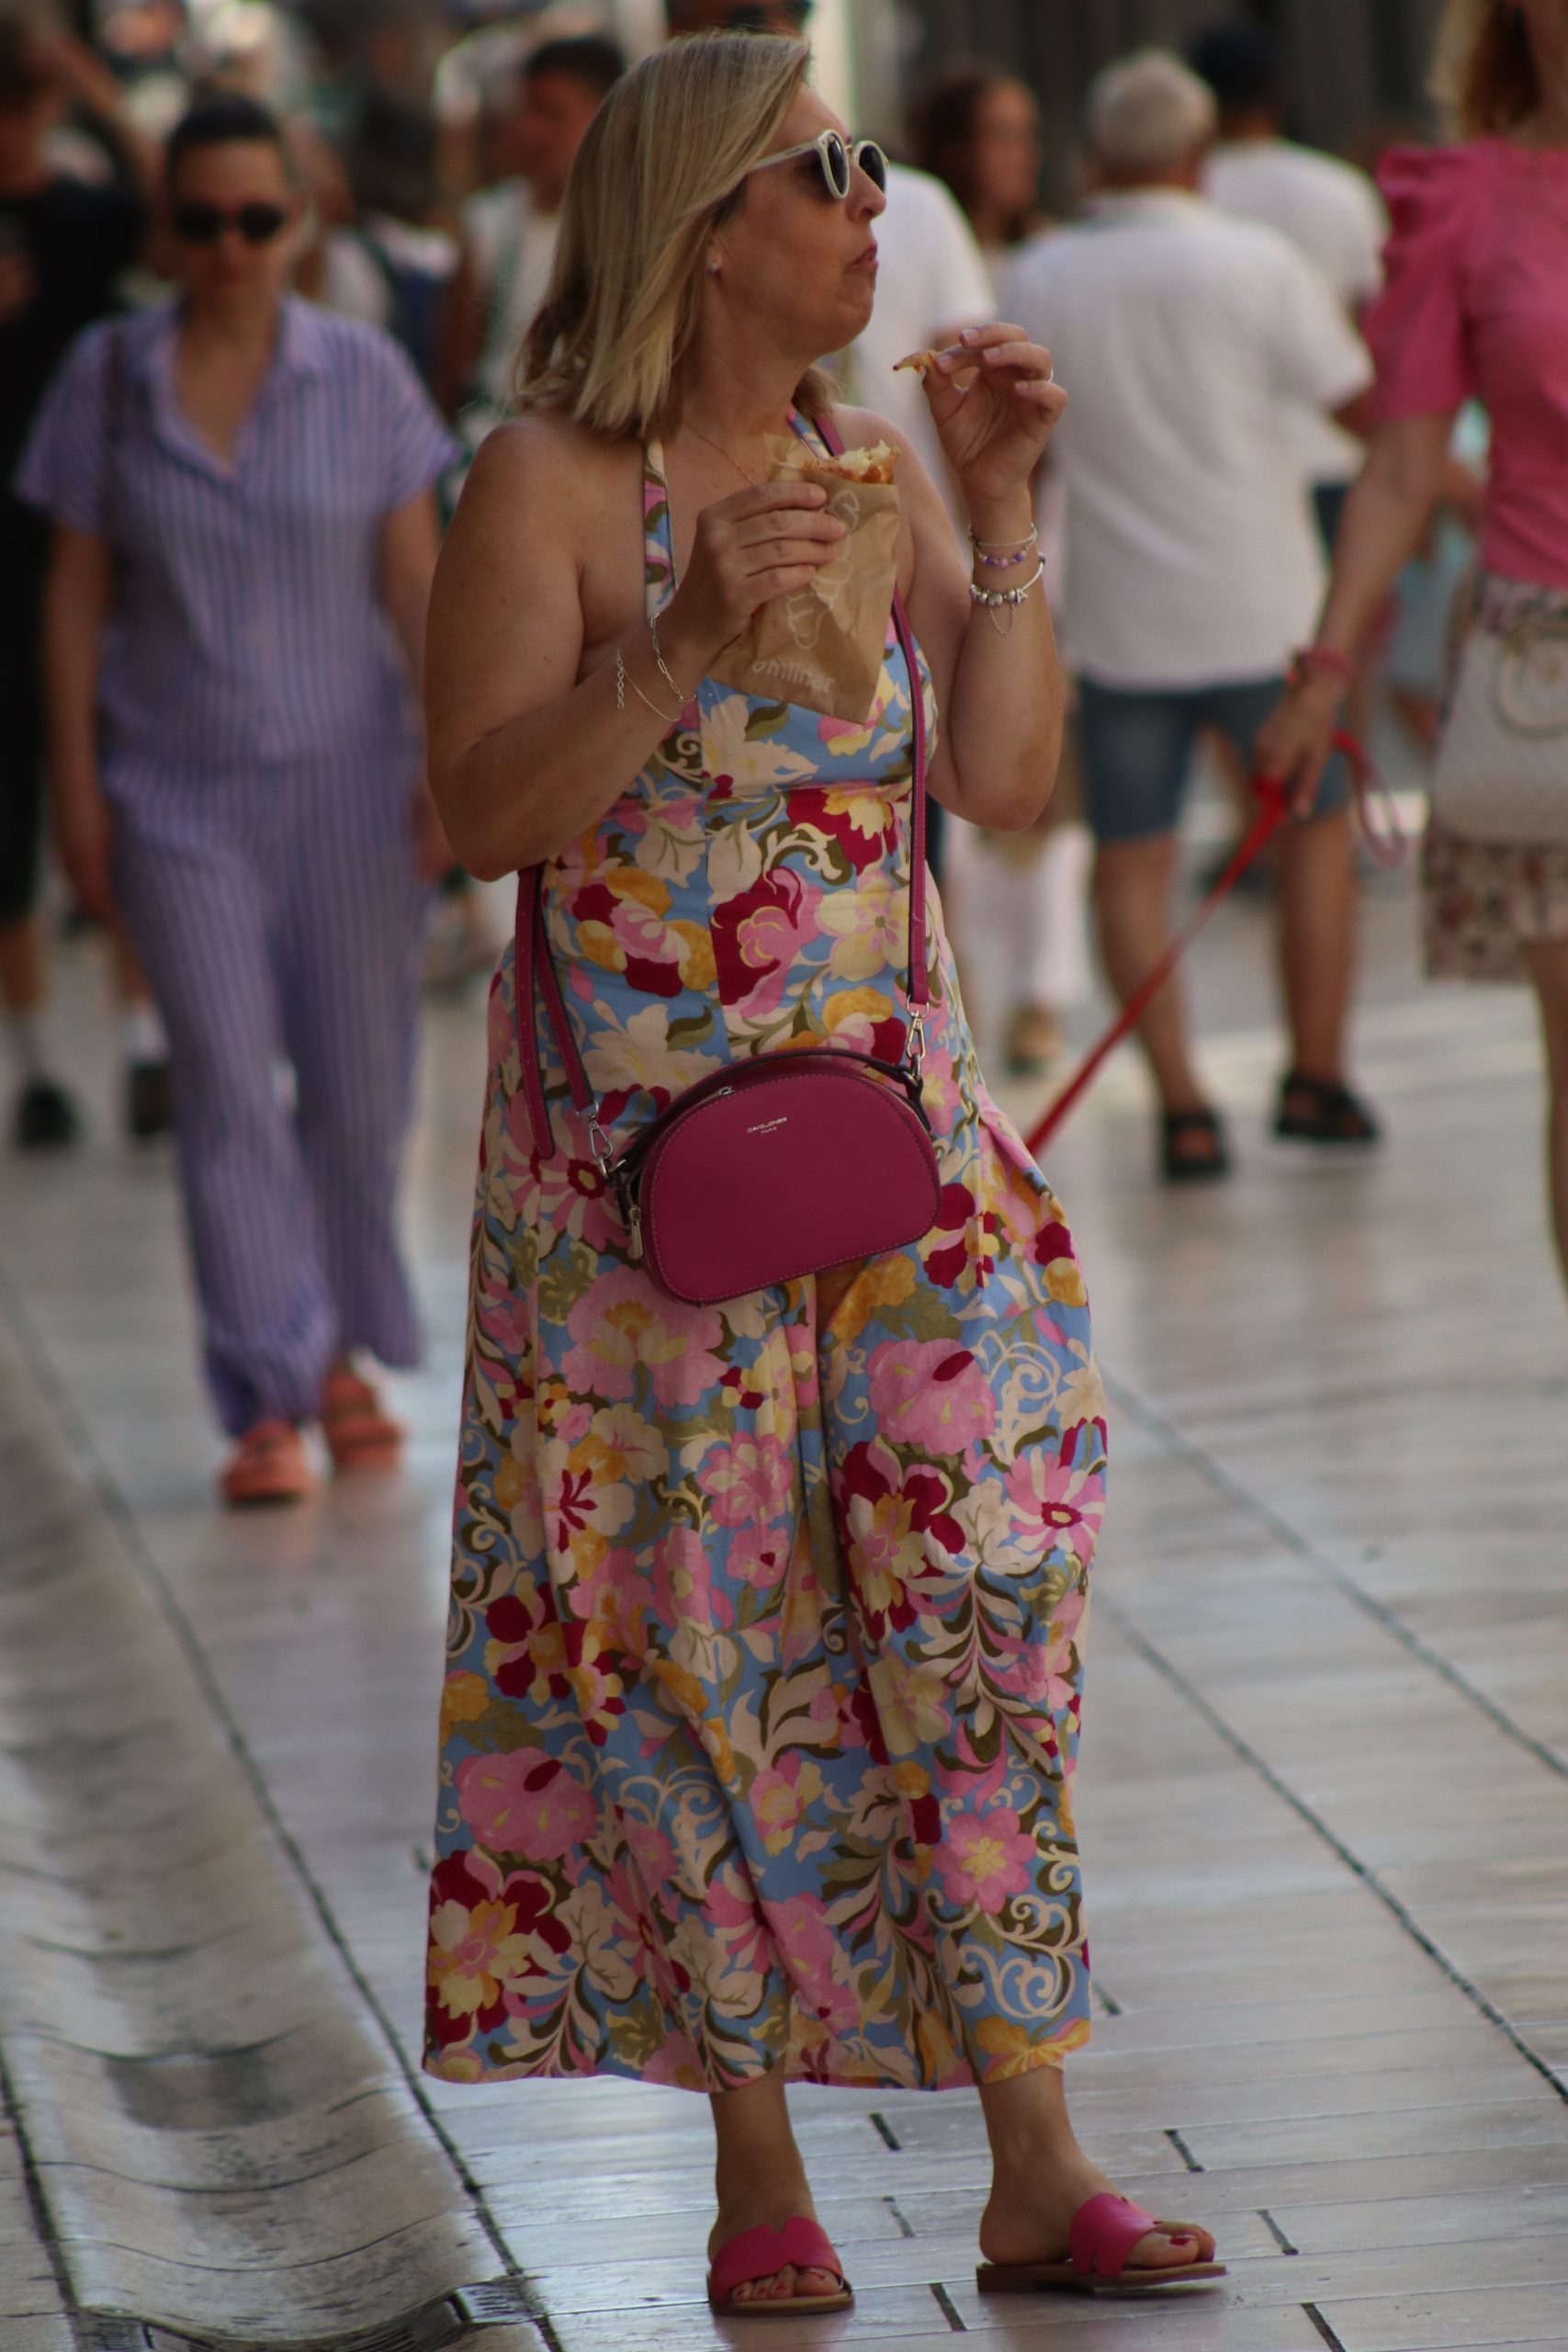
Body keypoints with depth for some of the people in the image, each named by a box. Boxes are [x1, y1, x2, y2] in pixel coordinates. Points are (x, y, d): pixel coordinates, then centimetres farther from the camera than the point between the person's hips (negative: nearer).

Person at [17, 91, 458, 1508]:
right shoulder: (108, 380, 1)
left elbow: (418, 583, 1)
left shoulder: (364, 377, 0)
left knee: (359, 1082, 4)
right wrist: (77, 782, 0)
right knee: (227, 1086, -7)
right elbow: (77, 594, 4)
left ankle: (342, 1352, 24)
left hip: (344, 779, 0)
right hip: (177, 791, 0)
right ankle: (269, 1403, -5)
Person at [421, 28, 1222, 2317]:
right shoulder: (550, 484, -8)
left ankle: (1035, 2163, 2)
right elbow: (485, 814, -15)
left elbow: (1006, 787, 3)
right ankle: (760, 2173, 13)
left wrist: (1001, 521, -5)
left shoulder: (875, 458, 7)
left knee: (977, 1577, -2)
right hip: (640, 1146, -4)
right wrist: (690, 639, -25)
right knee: (698, 1637, 2)